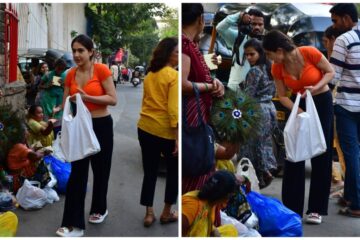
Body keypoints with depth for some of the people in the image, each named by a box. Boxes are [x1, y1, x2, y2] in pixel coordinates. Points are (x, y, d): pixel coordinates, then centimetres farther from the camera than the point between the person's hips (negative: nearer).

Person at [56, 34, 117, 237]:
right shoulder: (71, 74, 3)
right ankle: (73, 224, 0)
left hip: (101, 125, -4)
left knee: (100, 170, 12)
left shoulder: (101, 70, -12)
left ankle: (100, 209, 35)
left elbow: (113, 99, -16)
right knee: (77, 173, -1)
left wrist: (86, 97, -23)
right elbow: (66, 103, 10)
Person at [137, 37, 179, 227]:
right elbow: (173, 108, -20)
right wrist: (178, 137, -21)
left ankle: (149, 214, 18)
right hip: (165, 131, -6)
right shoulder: (174, 75, -13)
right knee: (173, 172, 13)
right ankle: (167, 213, 21)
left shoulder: (149, 75, 10)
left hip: (145, 128, 6)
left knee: (150, 172, 13)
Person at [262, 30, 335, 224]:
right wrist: (298, 111, -22)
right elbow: (282, 96, -6)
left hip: (321, 102, -3)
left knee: (320, 155, 0)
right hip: (298, 104, 3)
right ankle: (292, 207, 9)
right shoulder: (277, 68, -12)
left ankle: (316, 209, 8)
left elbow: (330, 71, -10)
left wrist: (317, 87, -27)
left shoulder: (309, 53, -23)